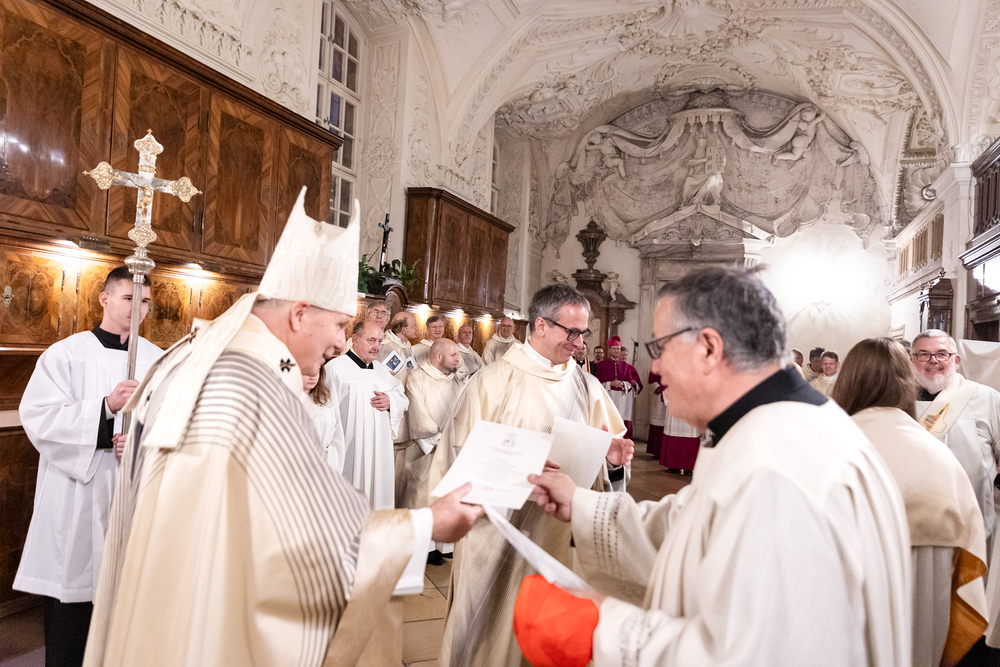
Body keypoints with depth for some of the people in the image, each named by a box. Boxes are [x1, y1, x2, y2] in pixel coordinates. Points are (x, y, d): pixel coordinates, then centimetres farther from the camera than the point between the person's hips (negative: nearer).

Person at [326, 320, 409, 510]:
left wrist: (391, 401, -5)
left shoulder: (382, 370, 16)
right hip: (351, 450, -7)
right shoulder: (335, 368, -8)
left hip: (380, 450, 7)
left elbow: (403, 398, 19)